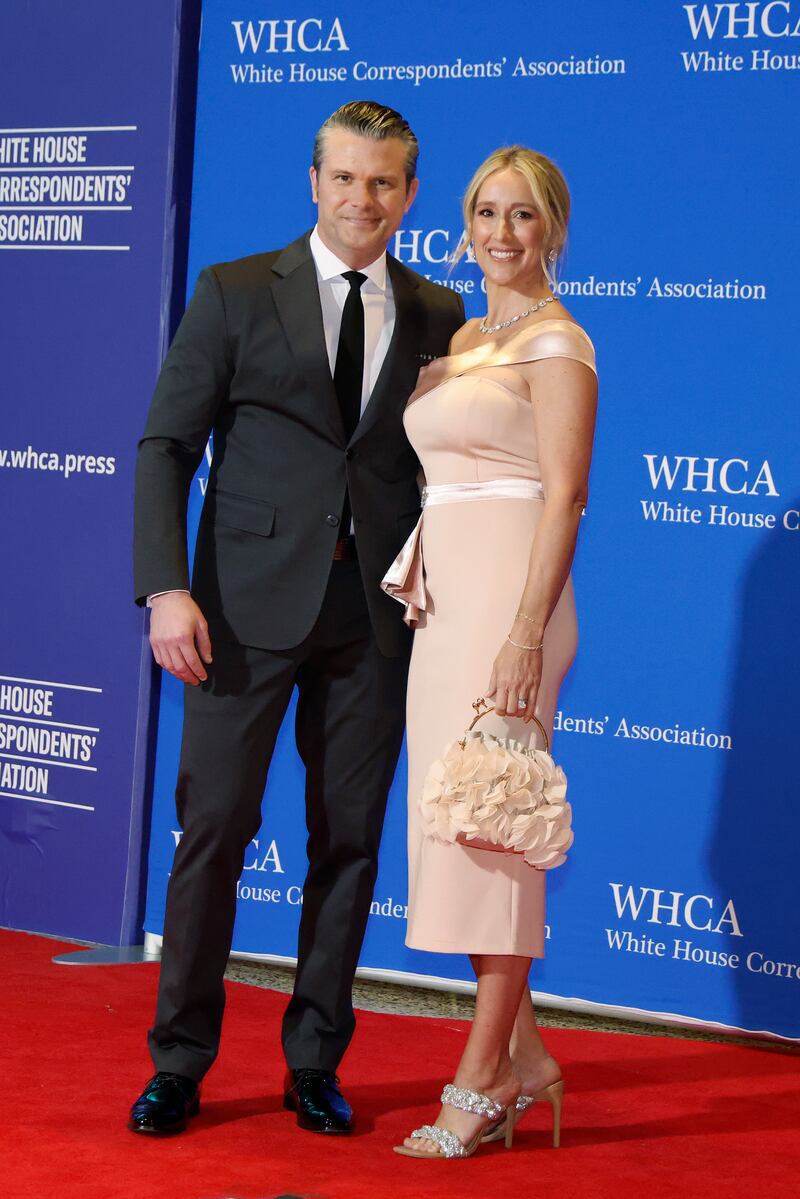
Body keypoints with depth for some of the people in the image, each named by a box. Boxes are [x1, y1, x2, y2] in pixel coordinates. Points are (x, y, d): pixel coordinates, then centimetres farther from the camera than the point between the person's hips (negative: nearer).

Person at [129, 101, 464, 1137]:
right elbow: (167, 446, -1)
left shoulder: (439, 317, 9)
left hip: (376, 612, 3)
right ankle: (180, 1061, 10)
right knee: (214, 827, -1)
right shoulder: (236, 294, 2)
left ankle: (315, 1062, 18)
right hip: (251, 603, -2)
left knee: (350, 838, 6)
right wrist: (167, 588, -11)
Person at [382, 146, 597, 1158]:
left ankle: (483, 1077, -2)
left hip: (507, 597, -9)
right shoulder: (462, 339, 18)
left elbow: (563, 496, -14)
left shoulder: (555, 343, -7)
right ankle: (523, 1054, 17)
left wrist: (526, 633, -20)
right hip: (444, 598, 9)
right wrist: (419, 590, 12)